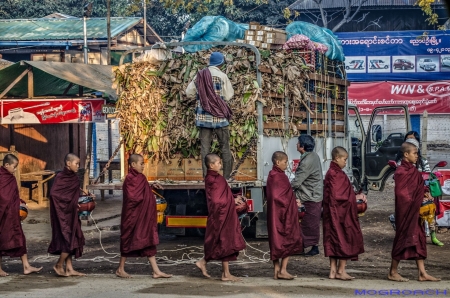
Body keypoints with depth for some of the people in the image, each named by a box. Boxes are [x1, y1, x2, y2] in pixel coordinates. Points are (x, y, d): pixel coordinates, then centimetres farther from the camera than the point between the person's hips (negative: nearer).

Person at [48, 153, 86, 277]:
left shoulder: (74, 178, 9)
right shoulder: (60, 177, -13)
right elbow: (53, 194, -22)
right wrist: (68, 202, -17)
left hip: (72, 214, 8)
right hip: (63, 214, -8)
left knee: (71, 241, 8)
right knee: (69, 240, -7)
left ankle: (69, 269, 12)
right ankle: (59, 266, 6)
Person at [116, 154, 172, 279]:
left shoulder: (141, 178, 11)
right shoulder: (130, 179, -15)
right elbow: (133, 197, -21)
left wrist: (151, 187, 5)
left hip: (144, 216, 8)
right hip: (133, 216, -8)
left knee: (149, 243, 5)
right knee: (129, 240, 3)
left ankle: (156, 271, 4)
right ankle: (120, 269, 17)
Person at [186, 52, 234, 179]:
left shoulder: (200, 75, 4)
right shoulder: (222, 76, -7)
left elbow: (189, 92, 9)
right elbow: (229, 95, -3)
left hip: (203, 116, 3)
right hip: (219, 116, -3)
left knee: (205, 147, 5)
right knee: (225, 146, 5)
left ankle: (206, 175, 2)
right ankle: (227, 175, 5)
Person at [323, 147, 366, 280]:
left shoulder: (333, 173, 13)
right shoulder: (336, 174, -17)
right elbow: (338, 196, -20)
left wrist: (356, 196, 8)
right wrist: (356, 197, -8)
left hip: (335, 214, 9)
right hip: (340, 213, -9)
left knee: (334, 240, 10)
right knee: (345, 239, -1)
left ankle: (333, 271, 14)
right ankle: (341, 271, 4)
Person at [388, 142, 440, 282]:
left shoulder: (413, 171, 11)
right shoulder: (401, 171, -15)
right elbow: (402, 194, -17)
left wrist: (424, 193, -3)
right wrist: (420, 197, -12)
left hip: (415, 211, 9)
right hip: (405, 210, -9)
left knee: (419, 239, 8)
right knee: (403, 238, -2)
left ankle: (422, 273, 10)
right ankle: (393, 272, 8)